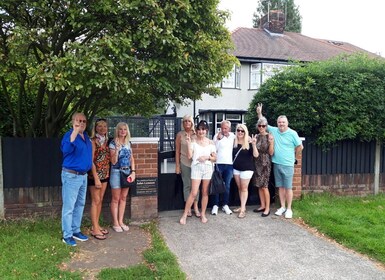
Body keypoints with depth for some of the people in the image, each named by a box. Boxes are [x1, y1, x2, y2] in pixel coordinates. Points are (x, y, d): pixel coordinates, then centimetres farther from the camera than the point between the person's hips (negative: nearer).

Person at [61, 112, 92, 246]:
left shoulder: (86, 136, 10)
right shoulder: (69, 135, -14)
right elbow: (66, 150, -36)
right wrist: (73, 135, -47)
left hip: (83, 175, 8)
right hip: (71, 175, -8)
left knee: (80, 205, 16)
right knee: (69, 207, -1)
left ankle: (76, 231, 29)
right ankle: (67, 235, 10)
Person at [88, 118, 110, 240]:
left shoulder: (106, 141, 9)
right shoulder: (93, 141, -11)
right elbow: (91, 161, -16)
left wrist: (107, 173, 2)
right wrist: (96, 178, -18)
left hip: (105, 174, 7)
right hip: (95, 174, -7)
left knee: (100, 200, 13)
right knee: (95, 201, -1)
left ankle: (97, 225, 24)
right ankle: (95, 229, 8)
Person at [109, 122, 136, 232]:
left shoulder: (128, 143, 7)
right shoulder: (113, 143, -9)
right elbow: (113, 162, -14)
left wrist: (133, 172, 2)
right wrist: (117, 149, -25)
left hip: (127, 172, 5)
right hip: (116, 172, -5)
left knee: (123, 198, 11)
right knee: (116, 199, 4)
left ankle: (121, 221, 22)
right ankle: (115, 223, 14)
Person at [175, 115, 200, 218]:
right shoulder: (180, 134, 0)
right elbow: (177, 151, 2)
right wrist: (177, 165, 0)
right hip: (185, 163, -1)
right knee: (187, 185, 5)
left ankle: (196, 207, 15)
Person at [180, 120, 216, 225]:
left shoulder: (210, 143, 7)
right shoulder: (193, 142, 2)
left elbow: (215, 158, 8)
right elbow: (189, 156, -7)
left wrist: (207, 157, -10)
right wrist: (189, 144, -12)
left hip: (208, 168, 2)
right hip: (196, 167, -2)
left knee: (205, 192, 8)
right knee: (194, 193, -6)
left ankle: (203, 214, 22)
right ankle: (185, 215, 5)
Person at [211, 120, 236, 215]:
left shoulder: (232, 136, 8)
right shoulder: (217, 135, -2)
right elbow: (215, 149, -5)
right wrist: (218, 139, -12)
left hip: (229, 164, 3)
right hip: (219, 163, -3)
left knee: (227, 186, 8)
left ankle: (225, 205, 18)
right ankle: (215, 205, 8)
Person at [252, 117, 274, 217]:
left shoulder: (269, 136, -7)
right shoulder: (256, 136, 8)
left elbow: (271, 153, -9)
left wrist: (271, 143, -24)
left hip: (265, 163, -5)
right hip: (257, 162, 6)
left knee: (264, 185, -6)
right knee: (259, 185, 10)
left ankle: (267, 208, 5)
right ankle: (262, 205, 21)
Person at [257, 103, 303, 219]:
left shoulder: (292, 133, -7)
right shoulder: (274, 130, 5)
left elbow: (300, 147, 0)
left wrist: (293, 157, 8)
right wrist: (259, 113, 5)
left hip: (287, 165, -4)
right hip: (276, 164, 4)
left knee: (288, 187, 2)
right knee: (280, 187, 11)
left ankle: (289, 209, 10)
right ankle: (282, 207, 21)